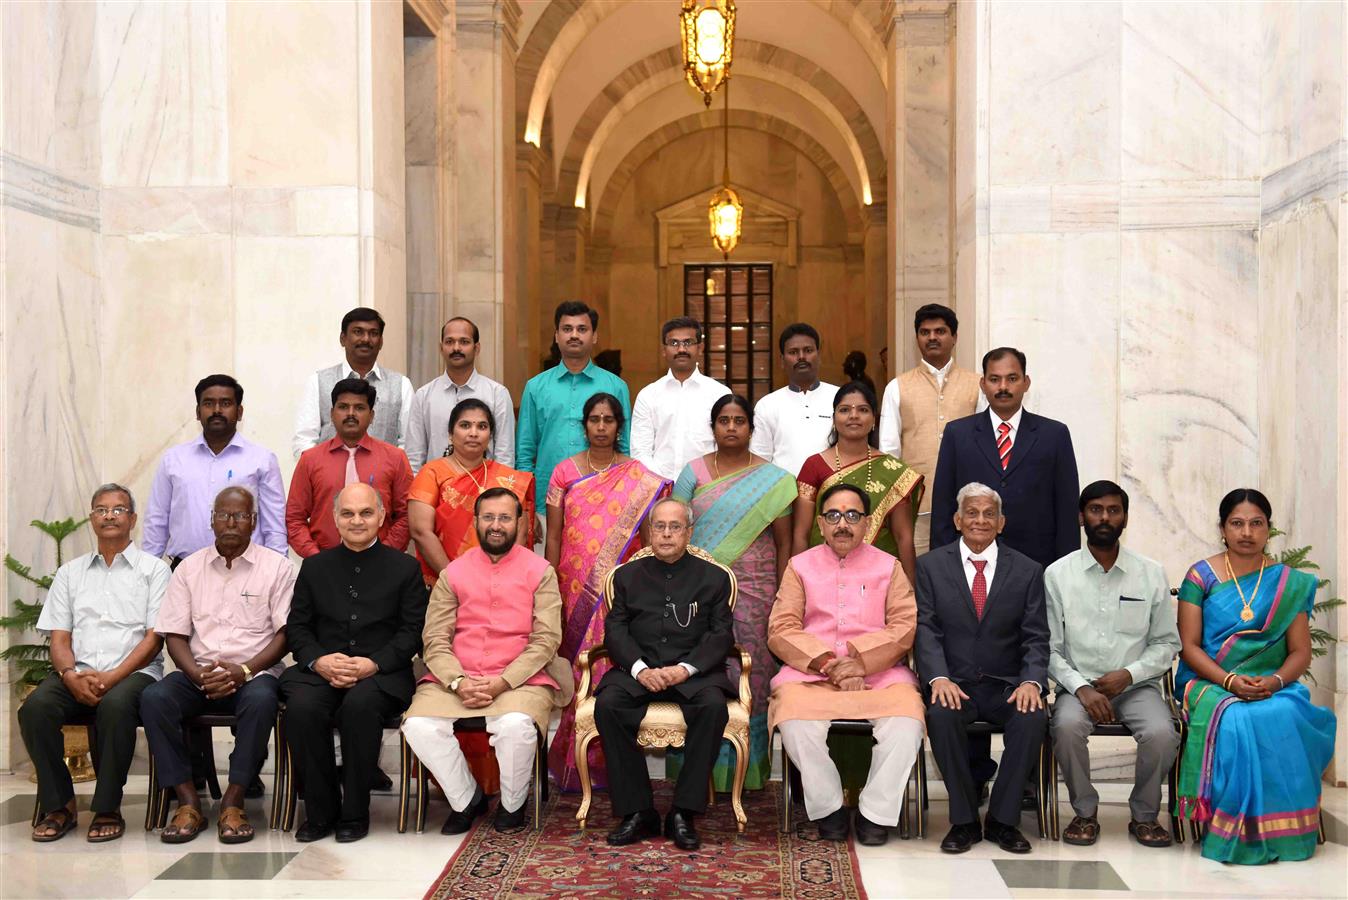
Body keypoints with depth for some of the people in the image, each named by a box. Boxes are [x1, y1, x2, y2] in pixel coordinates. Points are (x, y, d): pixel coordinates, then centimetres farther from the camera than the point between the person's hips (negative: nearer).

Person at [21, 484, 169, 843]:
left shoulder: (153, 569, 9)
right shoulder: (70, 573, 20)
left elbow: (154, 637, 0)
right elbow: (59, 637, 13)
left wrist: (112, 677, -14)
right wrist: (71, 675, -9)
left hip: (133, 672, -3)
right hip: (77, 674, 3)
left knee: (116, 705, -37)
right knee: (35, 708, -27)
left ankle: (107, 808, -21)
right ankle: (58, 805, -11)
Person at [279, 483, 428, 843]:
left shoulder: (405, 567, 9)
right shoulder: (315, 567, 17)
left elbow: (412, 631, 1)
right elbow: (297, 626, 11)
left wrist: (373, 664, -14)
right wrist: (318, 660, -9)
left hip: (381, 674, -2)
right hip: (322, 670, 3)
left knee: (360, 705, -35)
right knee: (301, 707, -30)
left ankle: (354, 813, -17)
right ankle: (320, 812, -12)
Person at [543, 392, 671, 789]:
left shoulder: (640, 479, 4)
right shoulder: (565, 472, 7)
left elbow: (647, 539, 5)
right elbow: (553, 537, 7)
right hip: (575, 588, 1)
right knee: (577, 670, 1)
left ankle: (610, 763, 6)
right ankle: (574, 765, 11)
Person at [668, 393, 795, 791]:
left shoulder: (774, 480, 4)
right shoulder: (693, 473, 7)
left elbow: (784, 544, 3)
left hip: (754, 594, -1)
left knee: (750, 681, 1)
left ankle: (746, 775, 11)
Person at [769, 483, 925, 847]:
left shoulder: (889, 567, 15)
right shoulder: (800, 566, 15)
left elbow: (904, 627, 2)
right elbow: (781, 630, 4)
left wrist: (861, 661, -13)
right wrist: (828, 663, -11)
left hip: (879, 673, 0)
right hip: (810, 673, 0)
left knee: (906, 718, -30)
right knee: (794, 717, -32)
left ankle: (876, 812, -12)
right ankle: (827, 808, -10)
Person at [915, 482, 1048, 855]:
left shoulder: (1027, 571, 9)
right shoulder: (930, 566, 7)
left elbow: (1035, 637, 3)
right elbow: (926, 629, -2)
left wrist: (1031, 681, -16)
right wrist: (939, 678, -20)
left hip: (1006, 685, 1)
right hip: (953, 683, -1)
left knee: (1032, 718, -30)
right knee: (942, 714, -33)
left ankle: (1002, 819, -11)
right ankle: (964, 821, -15)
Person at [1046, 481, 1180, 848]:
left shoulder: (1151, 574, 4)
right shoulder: (1057, 574, 0)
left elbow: (1167, 643, 8)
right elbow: (1049, 648, -1)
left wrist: (1129, 674, -9)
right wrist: (1081, 687, -15)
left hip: (1136, 684, 1)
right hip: (1079, 683, -1)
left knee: (1162, 733, -28)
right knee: (1067, 726, -32)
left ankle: (1144, 815, -1)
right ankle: (1085, 813, -7)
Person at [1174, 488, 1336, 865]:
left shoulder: (1291, 583, 10)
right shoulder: (1201, 576, 4)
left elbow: (1300, 652, 6)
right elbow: (1189, 646, -1)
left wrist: (1274, 682, -15)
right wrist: (1229, 681, -18)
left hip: (1274, 688, 2)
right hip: (1211, 683, -2)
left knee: (1283, 719, -33)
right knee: (1235, 719, -35)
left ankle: (1281, 831, -20)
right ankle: (1236, 832, -24)